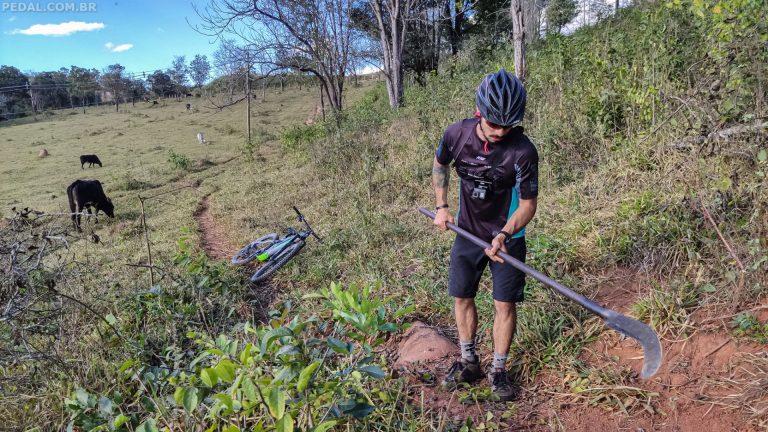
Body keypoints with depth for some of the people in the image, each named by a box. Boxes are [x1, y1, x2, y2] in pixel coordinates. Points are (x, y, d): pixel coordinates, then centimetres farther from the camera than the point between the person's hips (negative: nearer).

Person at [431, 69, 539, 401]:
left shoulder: (523, 151, -24)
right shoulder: (457, 134, -15)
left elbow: (528, 205, -18)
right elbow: (439, 164, 7)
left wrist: (504, 235, -34)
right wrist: (441, 206, 2)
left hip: (507, 236, -3)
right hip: (468, 232, 3)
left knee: (504, 303, 1)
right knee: (461, 297, 10)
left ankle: (498, 371, 21)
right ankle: (468, 362, 30)